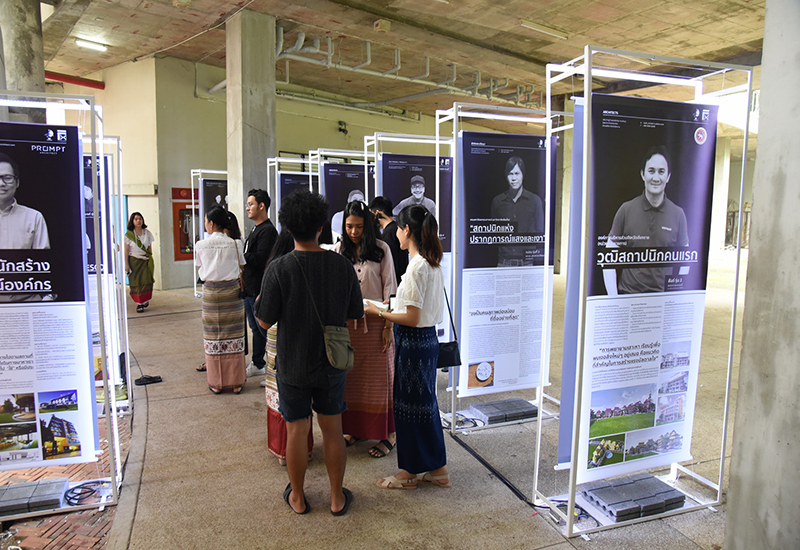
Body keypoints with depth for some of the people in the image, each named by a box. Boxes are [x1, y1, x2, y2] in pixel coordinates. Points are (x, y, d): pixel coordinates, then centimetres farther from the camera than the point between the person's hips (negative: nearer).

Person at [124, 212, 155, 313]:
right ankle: (139, 304, 3)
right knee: (136, 283, -2)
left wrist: (150, 260, 2)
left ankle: (146, 301, 10)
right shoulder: (129, 235, -2)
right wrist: (126, 264, -6)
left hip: (145, 260, 2)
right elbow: (126, 250, -2)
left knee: (147, 281, -7)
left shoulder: (147, 233, 6)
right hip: (134, 260, -2)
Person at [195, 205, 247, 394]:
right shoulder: (233, 244, -2)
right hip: (232, 291, 1)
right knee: (233, 336, 5)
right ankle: (236, 382, 11)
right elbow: (241, 267, 7)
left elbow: (200, 267, 9)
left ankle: (216, 383, 15)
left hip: (210, 292, 0)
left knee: (213, 336, 7)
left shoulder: (201, 245, -3)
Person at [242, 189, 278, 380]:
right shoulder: (256, 230, 18)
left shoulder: (268, 230, -15)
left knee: (265, 330, -3)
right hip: (249, 289, 10)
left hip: (260, 290, -10)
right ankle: (257, 365, 29)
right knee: (256, 329, 18)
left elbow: (260, 259, -24)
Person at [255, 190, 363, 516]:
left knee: (296, 431, 14)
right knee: (333, 430, 16)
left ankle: (297, 498, 32)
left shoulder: (279, 269, -17)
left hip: (293, 364, -2)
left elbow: (265, 322, -12)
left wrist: (257, 304, 8)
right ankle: (337, 498, 29)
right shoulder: (342, 265, -9)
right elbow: (354, 315, -1)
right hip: (332, 363, 2)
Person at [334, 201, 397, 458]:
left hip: (375, 321, -3)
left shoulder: (381, 249, -2)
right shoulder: (339, 250, 6)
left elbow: (389, 288, -2)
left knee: (379, 377, 2)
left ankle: (386, 434, 13)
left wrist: (389, 325, -7)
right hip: (346, 321, 3)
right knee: (350, 377, 10)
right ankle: (354, 428, 26)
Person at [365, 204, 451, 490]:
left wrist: (378, 313, -12)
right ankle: (436, 468, 29)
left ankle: (410, 472, 23)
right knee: (426, 402, 18)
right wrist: (393, 306, 16)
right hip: (428, 338, 9)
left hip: (413, 342, -9)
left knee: (409, 404, 5)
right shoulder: (433, 263, 7)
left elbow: (412, 318, -21)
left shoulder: (417, 266, -21)